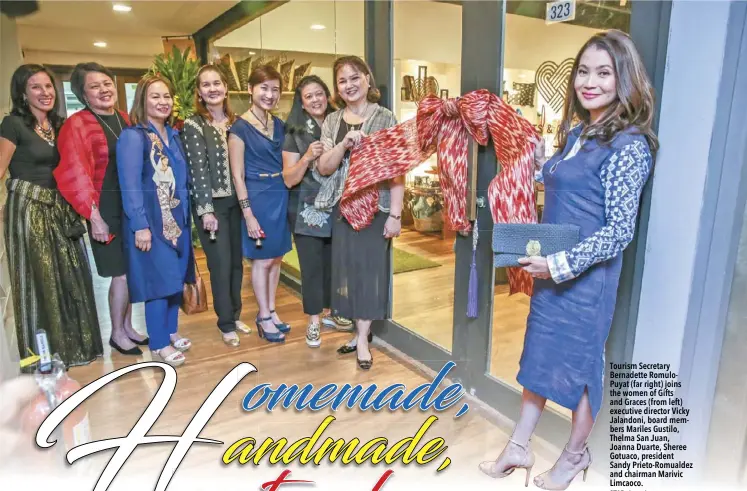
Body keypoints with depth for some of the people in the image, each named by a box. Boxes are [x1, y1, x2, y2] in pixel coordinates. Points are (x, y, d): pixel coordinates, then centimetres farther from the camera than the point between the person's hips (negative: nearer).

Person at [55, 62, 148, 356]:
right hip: (107, 208, -6)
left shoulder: (126, 120, 10)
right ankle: (117, 333, 17)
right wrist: (94, 216, -16)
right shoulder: (77, 125, -7)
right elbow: (75, 175, -12)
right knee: (122, 273, -2)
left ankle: (127, 326, 28)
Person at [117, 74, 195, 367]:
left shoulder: (173, 135, 12)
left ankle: (170, 331, 30)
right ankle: (159, 344, 14)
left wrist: (185, 215, 11)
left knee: (177, 277, 13)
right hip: (151, 223, -7)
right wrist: (140, 226, -21)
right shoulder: (133, 136, -11)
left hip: (177, 219, 7)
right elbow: (130, 185, -17)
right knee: (159, 280, -1)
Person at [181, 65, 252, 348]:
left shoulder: (235, 122, 9)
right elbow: (198, 170, -12)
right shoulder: (193, 126, -5)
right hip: (211, 204, -5)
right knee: (221, 264, 1)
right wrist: (206, 210, -17)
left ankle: (235, 315, 27)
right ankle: (226, 324, 16)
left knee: (237, 261, 11)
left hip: (237, 201, 5)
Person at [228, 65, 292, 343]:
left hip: (281, 195, 6)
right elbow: (237, 176, -12)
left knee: (276, 257, 13)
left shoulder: (279, 125, 9)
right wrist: (248, 214, -15)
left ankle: (271, 311, 28)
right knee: (262, 260, 4)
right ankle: (264, 317, 19)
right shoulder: (240, 127, -10)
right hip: (257, 197, -6)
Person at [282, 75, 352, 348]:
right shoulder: (295, 133, -5)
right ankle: (313, 321, 16)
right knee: (312, 264, 1)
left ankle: (328, 312, 31)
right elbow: (289, 179, -9)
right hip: (307, 209, -3)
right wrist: (308, 157, -24)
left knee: (333, 261, 12)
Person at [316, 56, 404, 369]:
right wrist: (344, 144, -17)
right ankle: (362, 332, 23)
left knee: (370, 267, 0)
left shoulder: (385, 119, -4)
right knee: (348, 267, 8)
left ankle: (362, 338, 11)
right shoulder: (332, 121, 8)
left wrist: (395, 214, -13)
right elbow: (324, 168, 1)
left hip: (376, 206, -4)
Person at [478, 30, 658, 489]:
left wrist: (563, 263, -21)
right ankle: (519, 448, 33)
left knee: (581, 361, 9)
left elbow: (620, 230, -19)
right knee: (539, 353, 16)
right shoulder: (576, 133, 8)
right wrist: (540, 161, 7)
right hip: (552, 270, 8)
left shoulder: (628, 145, -16)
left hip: (586, 275, -8)